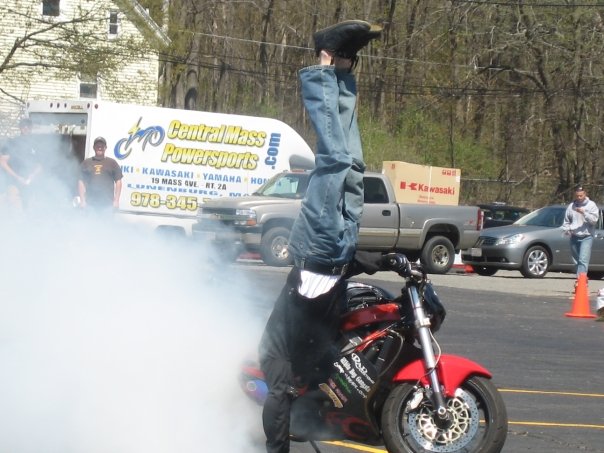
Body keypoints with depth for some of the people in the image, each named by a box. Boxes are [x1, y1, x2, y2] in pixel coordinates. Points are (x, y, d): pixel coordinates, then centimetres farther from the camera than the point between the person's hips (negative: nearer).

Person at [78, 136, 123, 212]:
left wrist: (116, 200, 0)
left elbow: (118, 182, 8)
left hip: (107, 204, -1)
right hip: (90, 204, 1)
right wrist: (82, 200, 2)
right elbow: (81, 182, 10)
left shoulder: (112, 163, 10)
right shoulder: (86, 163, 12)